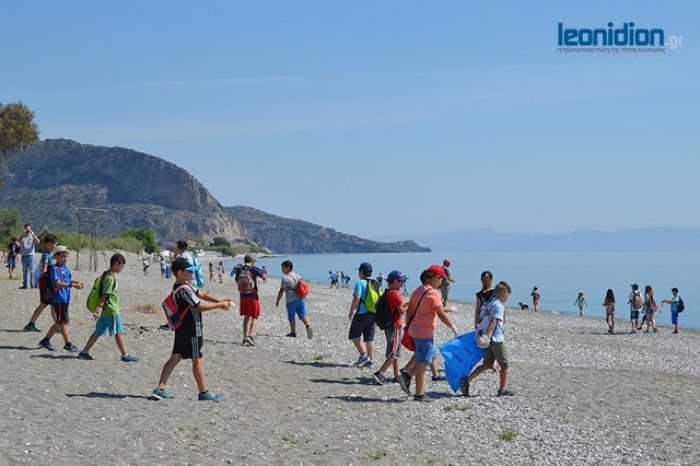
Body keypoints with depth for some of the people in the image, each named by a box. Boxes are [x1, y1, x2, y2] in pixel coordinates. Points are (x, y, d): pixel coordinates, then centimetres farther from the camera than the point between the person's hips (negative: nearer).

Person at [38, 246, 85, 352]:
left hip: (66, 299, 9)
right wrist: (72, 285, -28)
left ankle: (45, 341, 23)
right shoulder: (55, 269, -12)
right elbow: (58, 283, -21)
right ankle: (68, 344, 4)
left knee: (59, 323, 14)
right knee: (64, 322, -3)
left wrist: (78, 282, 4)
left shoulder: (66, 268, 13)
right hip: (59, 299, -9)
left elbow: (69, 279, 24)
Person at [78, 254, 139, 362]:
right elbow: (104, 294, -20)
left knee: (98, 332, 12)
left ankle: (84, 352, 14)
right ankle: (125, 355, 5)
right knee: (119, 333, -1)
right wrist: (100, 308, -22)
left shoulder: (106, 275, 13)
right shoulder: (110, 278, -17)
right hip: (111, 310, -9)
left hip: (105, 311, 9)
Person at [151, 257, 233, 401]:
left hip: (182, 329, 10)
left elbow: (201, 294, 12)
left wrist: (219, 301, 4)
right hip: (191, 330, -10)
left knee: (175, 358, 10)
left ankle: (159, 389, 8)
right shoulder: (184, 290, -22)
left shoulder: (180, 286, 10)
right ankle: (204, 393, 13)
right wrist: (220, 305, -13)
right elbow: (200, 306, -21)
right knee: (198, 360, 2)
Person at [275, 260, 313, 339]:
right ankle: (308, 326, -15)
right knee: (303, 314, 8)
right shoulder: (296, 275, 10)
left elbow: (282, 291, -12)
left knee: (291, 317, 7)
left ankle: (293, 332, 14)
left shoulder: (285, 278, -11)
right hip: (301, 298, 6)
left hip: (291, 300, -6)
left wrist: (277, 301, -3)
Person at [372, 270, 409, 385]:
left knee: (396, 352, 15)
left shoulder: (386, 293, 10)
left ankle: (397, 375, 20)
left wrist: (404, 305, 12)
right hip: (395, 326, -9)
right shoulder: (395, 294, -18)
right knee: (393, 353, -6)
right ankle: (380, 373, -11)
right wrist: (408, 306, -1)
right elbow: (401, 311, -18)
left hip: (388, 325, 9)